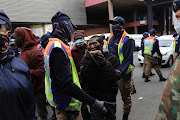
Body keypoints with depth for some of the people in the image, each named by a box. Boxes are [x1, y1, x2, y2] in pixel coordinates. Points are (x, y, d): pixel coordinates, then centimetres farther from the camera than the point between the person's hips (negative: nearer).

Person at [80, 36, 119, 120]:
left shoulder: (112, 58, -9)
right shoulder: (86, 59, -4)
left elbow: (114, 78, -22)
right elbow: (84, 80, -14)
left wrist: (102, 61, -26)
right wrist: (88, 62, -23)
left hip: (109, 99, 0)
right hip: (94, 99, 0)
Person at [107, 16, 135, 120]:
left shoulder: (127, 40, -12)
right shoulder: (111, 37, 11)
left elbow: (127, 59, -17)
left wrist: (121, 72, -23)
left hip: (123, 72, -7)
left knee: (125, 94, 8)